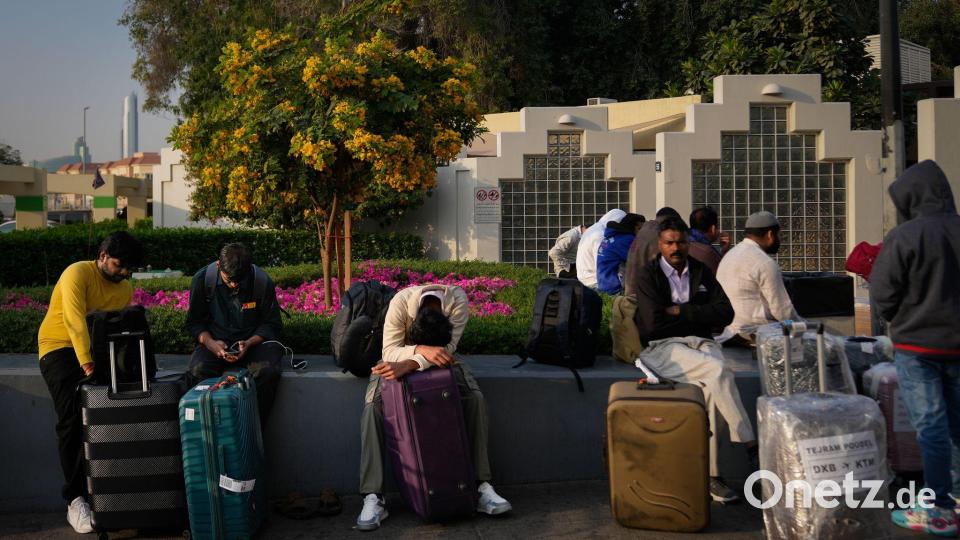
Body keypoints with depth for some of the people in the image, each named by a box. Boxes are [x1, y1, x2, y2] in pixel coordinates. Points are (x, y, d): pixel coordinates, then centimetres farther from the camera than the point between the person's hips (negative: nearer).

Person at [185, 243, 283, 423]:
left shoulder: (263, 282, -12)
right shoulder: (202, 280, -8)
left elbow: (272, 324, -1)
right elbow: (194, 322, 3)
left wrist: (249, 343, -19)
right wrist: (210, 343, -18)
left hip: (253, 341, -1)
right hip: (215, 342, 1)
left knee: (268, 372, -33)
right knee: (197, 372, -31)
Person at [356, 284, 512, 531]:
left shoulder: (458, 300, -30)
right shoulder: (401, 301, -32)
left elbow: (448, 348, -33)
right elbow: (389, 351, -33)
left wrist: (410, 364, -48)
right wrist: (422, 350, -52)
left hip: (441, 362, 1)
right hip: (398, 362, -1)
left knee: (475, 399, -24)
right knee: (372, 406, -27)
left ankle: (481, 486, -19)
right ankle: (373, 497, -26)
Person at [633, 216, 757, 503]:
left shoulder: (701, 272, 15)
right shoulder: (648, 275, 1)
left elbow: (725, 312, 3)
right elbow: (654, 321, -12)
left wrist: (681, 311, -6)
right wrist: (696, 314, -2)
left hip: (701, 342, 4)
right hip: (662, 347, -4)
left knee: (710, 386, -29)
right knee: (719, 371, -30)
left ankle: (710, 474, -26)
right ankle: (751, 446, -21)